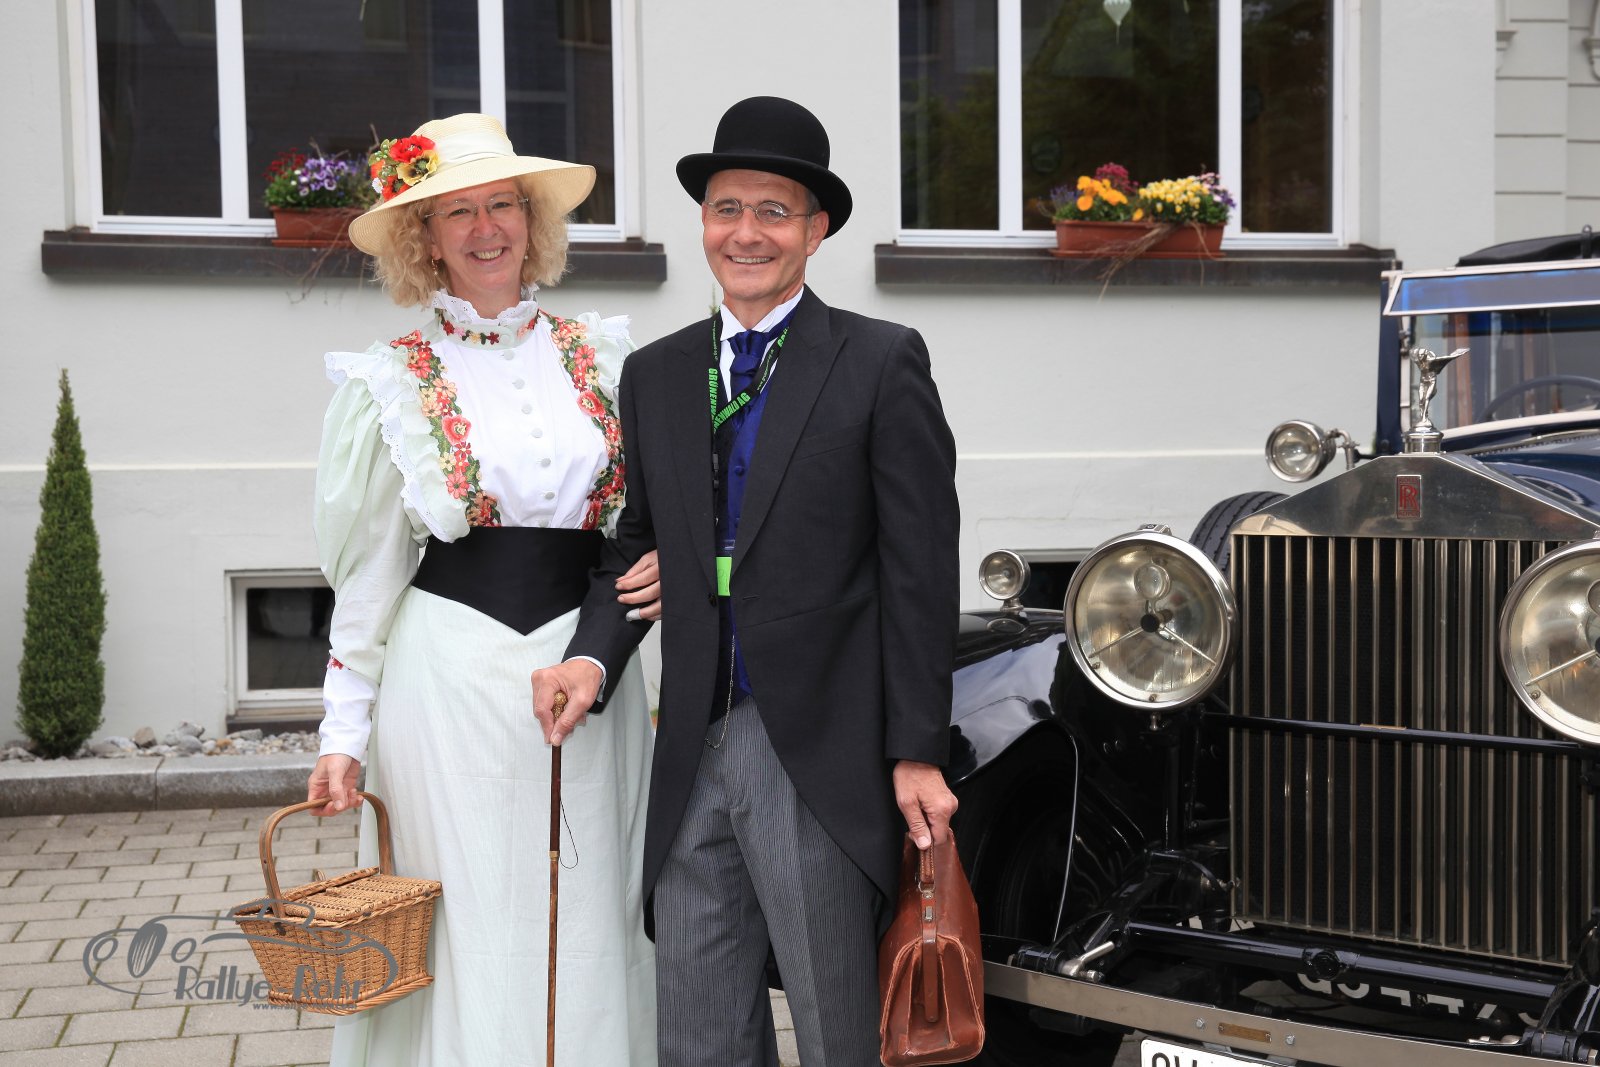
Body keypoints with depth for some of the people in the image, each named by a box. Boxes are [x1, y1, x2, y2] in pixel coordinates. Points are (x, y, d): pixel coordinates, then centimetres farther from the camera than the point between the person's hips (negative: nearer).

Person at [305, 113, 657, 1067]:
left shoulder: (602, 358, 7)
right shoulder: (391, 382, 2)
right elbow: (367, 572, 4)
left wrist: (665, 571, -5)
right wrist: (344, 734, 0)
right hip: (450, 676, -2)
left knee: (588, 928, 6)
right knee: (462, 931, 3)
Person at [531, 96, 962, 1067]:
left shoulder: (881, 362, -3)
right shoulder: (655, 374, 11)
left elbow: (920, 569, -7)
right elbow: (640, 545, 16)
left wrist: (918, 753, -10)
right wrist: (593, 656, -4)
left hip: (821, 759, -4)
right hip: (691, 755, 5)